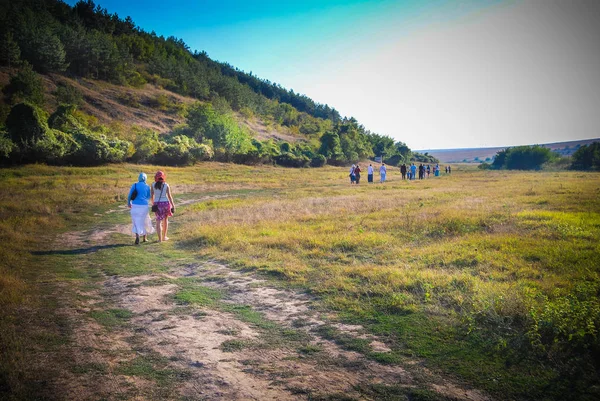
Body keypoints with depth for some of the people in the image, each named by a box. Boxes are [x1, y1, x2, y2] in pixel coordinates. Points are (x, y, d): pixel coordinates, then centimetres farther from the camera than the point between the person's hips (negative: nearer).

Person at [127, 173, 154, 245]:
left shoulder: (134, 185, -2)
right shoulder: (147, 186, 0)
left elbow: (129, 195, -1)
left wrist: (128, 203, 16)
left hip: (135, 206, 0)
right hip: (144, 206, 0)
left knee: (136, 222, 6)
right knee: (144, 221, 18)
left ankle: (137, 237, -16)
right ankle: (144, 238, 26)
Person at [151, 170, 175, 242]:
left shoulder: (153, 185, -1)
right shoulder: (166, 185, -5)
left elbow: (152, 195, 4)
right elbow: (169, 196, -7)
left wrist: (153, 203, 21)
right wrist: (173, 205, 0)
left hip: (157, 204, 0)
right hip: (165, 203, 0)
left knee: (158, 221, 3)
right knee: (165, 220, 19)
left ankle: (160, 239, -4)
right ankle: (164, 236, 23)